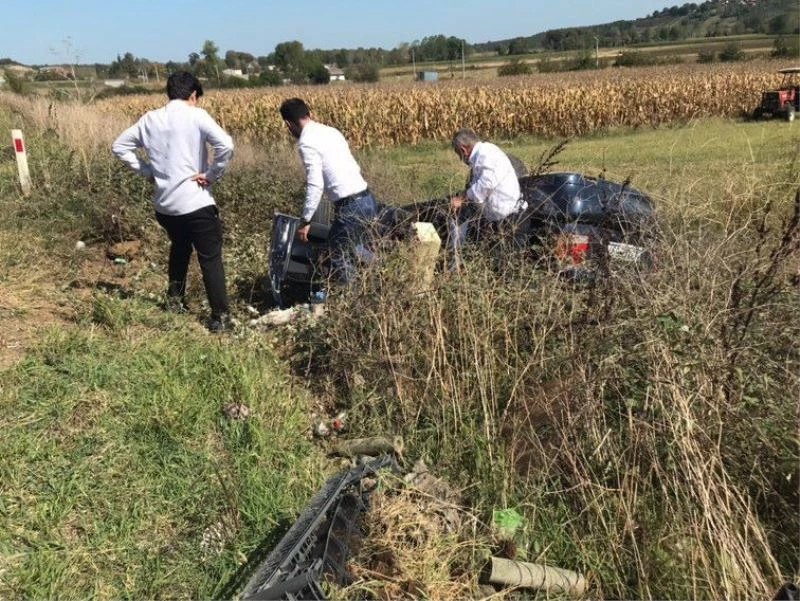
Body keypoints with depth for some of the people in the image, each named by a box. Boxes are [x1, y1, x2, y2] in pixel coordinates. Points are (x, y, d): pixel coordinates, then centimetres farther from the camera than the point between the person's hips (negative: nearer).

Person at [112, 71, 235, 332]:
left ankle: (175, 298, 36)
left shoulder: (150, 119, 8)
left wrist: (146, 170, 13)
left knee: (180, 247, 30)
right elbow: (226, 145, -22)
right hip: (195, 203, -5)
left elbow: (119, 146, 16)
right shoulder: (196, 116, -8)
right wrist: (212, 175, -11)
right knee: (210, 259, 3)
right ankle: (220, 317, 2)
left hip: (164, 203, 6)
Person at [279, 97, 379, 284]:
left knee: (341, 261, 3)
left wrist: (306, 221, -11)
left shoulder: (307, 142, -11)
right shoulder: (331, 131, 14)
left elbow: (315, 185, -17)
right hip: (368, 200, 9)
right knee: (355, 250, 25)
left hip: (351, 207, -8)